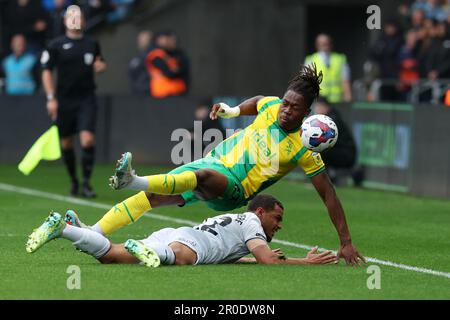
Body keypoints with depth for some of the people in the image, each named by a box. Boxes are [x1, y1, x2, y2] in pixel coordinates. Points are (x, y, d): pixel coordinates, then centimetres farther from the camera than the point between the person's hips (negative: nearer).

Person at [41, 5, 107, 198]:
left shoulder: (92, 44, 7)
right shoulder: (56, 45, -1)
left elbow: (99, 63, 23)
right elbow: (46, 71, 0)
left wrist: (101, 66, -2)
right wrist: (51, 98, -8)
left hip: (86, 99, 0)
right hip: (64, 100, 0)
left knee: (88, 139, -15)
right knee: (66, 143, 7)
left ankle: (86, 184, -7)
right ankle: (73, 181, 26)